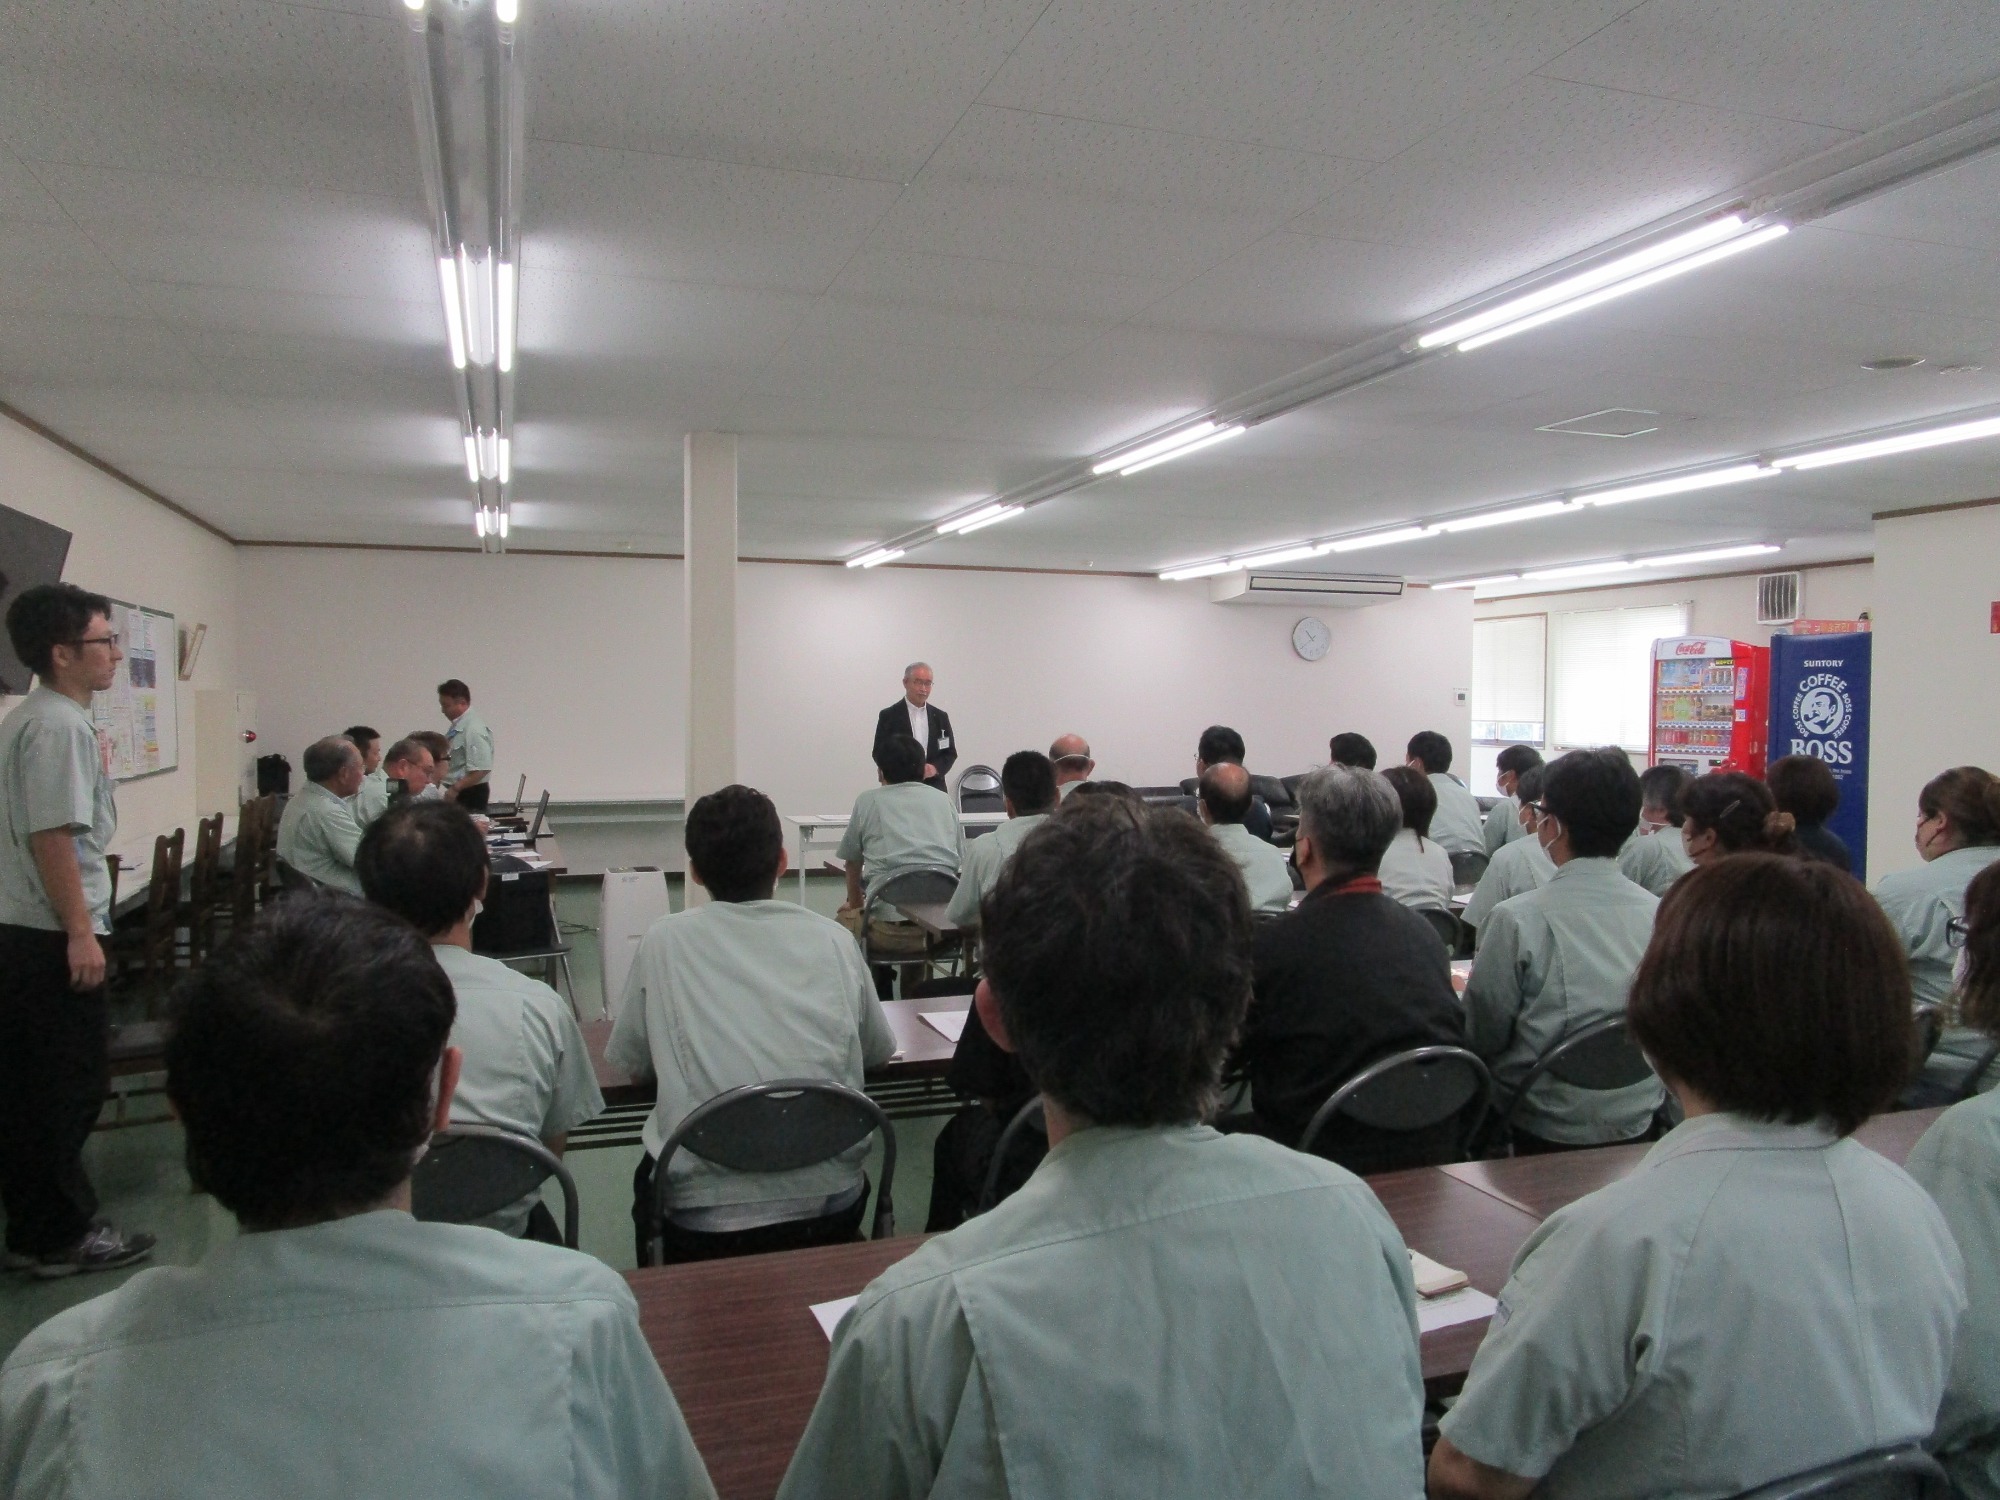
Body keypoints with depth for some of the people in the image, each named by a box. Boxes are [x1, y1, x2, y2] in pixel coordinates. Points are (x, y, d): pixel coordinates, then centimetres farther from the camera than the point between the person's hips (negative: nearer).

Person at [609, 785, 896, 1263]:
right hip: (829, 1216, 1)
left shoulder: (663, 942, -5)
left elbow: (630, 1062, 8)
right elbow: (879, 1052, 12)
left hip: (703, 1225, -1)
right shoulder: (833, 940, -1)